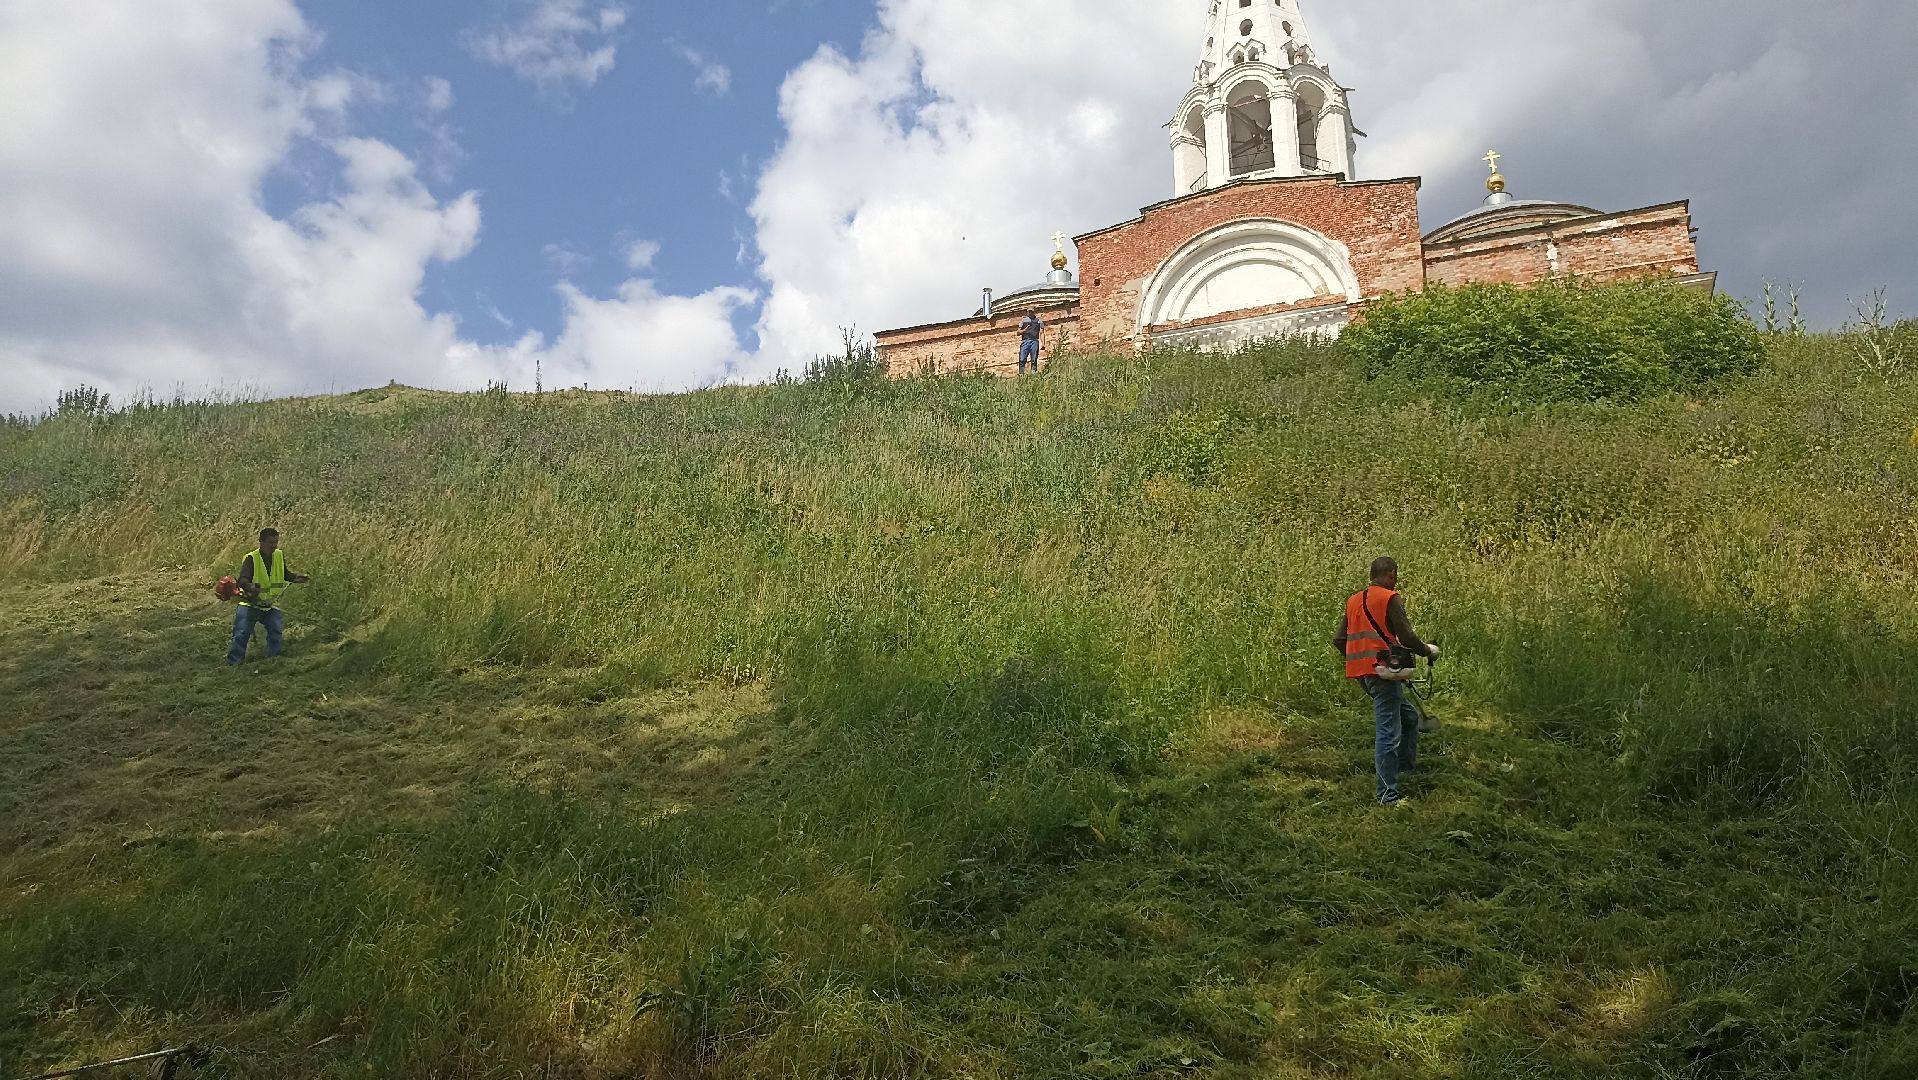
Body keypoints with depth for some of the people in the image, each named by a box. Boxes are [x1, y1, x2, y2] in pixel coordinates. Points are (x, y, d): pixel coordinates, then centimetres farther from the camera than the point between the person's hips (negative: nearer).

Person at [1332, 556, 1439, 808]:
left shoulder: (1354, 601, 16)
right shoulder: (1390, 599, -7)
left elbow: (1338, 640, 16)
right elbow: (1407, 637, -13)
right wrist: (1428, 651, 5)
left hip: (1362, 673, 9)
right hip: (1382, 670, -9)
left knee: (1409, 716, 23)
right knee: (1389, 732, -5)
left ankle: (1406, 767, 28)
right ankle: (1388, 795, -3)